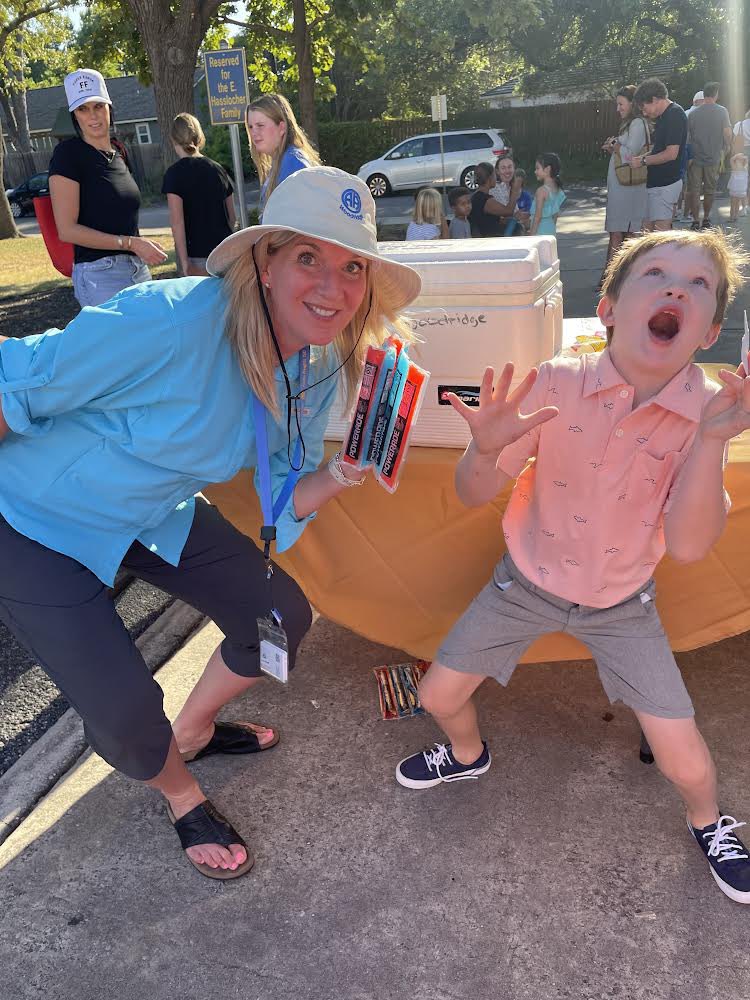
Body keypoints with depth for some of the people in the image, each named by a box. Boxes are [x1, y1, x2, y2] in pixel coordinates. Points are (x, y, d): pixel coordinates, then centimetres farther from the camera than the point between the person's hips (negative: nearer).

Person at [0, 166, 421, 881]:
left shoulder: (320, 370, -11)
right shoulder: (175, 321, -35)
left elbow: (284, 501, -4)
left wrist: (339, 478, -24)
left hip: (156, 514, 7)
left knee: (283, 618, 8)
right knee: (126, 718, -8)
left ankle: (193, 729, 40)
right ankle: (179, 791, 32)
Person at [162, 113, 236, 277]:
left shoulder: (175, 173, -6)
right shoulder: (218, 169, 8)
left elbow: (177, 221, -13)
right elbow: (232, 217, 13)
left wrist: (184, 262, -13)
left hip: (196, 256, -4)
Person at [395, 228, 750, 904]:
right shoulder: (554, 386, -20)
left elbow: (688, 548, -25)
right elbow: (473, 496, -13)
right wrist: (487, 450, -36)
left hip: (622, 602, 0)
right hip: (528, 582, 1)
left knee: (686, 763, -3)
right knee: (439, 696, 7)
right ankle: (468, 756, 45)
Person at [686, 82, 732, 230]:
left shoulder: (694, 113, 0)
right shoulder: (722, 111, -4)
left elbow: (687, 135, 4)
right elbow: (727, 133, -7)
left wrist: (688, 154, 16)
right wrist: (727, 147, 9)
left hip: (695, 157, 0)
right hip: (713, 158, 0)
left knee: (694, 190, 4)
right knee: (710, 190, 12)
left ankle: (695, 220, 0)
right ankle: (706, 219, 20)